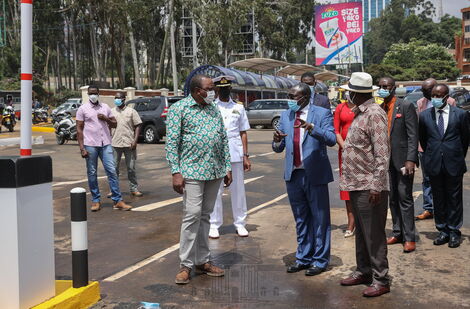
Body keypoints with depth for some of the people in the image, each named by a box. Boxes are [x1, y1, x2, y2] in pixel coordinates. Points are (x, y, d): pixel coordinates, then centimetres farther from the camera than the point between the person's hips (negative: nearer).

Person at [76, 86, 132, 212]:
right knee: (92, 173, 4)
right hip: (90, 145, -2)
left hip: (105, 144, 2)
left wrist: (106, 118, -6)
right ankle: (96, 201, 15)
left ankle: (118, 201, -1)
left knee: (112, 171, -3)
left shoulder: (105, 107, 11)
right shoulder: (83, 109, 2)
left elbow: (114, 124, 15)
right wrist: (82, 148, -9)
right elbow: (79, 129, -1)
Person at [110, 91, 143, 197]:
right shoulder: (111, 112, 8)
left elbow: (137, 126, 0)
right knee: (114, 168, 5)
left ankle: (134, 189, 14)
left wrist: (135, 140, -10)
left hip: (129, 144, -1)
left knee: (131, 168, 5)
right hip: (115, 144, 2)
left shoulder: (131, 111, 3)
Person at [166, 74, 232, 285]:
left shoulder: (214, 110, 13)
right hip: (192, 171, -6)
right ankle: (186, 265, 3)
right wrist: (176, 172, -15)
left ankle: (203, 260, 20)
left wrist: (227, 168, 11)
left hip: (215, 172, 6)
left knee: (205, 216, 12)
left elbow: (224, 140, 16)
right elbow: (172, 142, -8)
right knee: (192, 216, -7)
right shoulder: (179, 109, -4)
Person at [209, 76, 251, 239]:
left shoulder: (238, 108, 10)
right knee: (215, 190, 2)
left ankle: (240, 223, 14)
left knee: (238, 190, 5)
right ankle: (214, 224, 10)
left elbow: (243, 133, 11)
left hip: (235, 154, 2)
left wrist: (246, 156, 5)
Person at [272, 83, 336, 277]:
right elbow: (279, 148, 9)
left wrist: (311, 128, -33)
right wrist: (277, 141, -14)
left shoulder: (322, 114, -5)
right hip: (293, 175, 5)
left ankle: (320, 261, 17)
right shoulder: (285, 116, 10)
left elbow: (331, 139, -20)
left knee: (319, 219, 5)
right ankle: (303, 258, 29)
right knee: (301, 219, 16)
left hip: (315, 175, -5)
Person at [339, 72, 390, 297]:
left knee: (374, 234, -2)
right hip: (356, 185, 10)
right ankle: (363, 271, 30)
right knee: (361, 232, 18)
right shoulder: (359, 113, 14)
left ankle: (381, 280, 8)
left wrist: (376, 185, -22)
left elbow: (382, 153, -19)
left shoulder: (374, 113, -15)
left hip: (370, 186, -10)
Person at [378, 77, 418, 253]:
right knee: (393, 198, 12)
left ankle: (409, 238, 1)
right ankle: (398, 233, 22)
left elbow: (413, 135, -11)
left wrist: (410, 160, -18)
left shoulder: (406, 106, -6)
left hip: (402, 159, -6)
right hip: (386, 160, 6)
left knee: (405, 198, -4)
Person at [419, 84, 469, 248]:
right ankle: (443, 230, 20)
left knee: (454, 198, 6)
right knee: (438, 199, 9)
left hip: (454, 164, -2)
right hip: (434, 165, 2)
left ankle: (454, 232, 16)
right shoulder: (424, 116, 2)